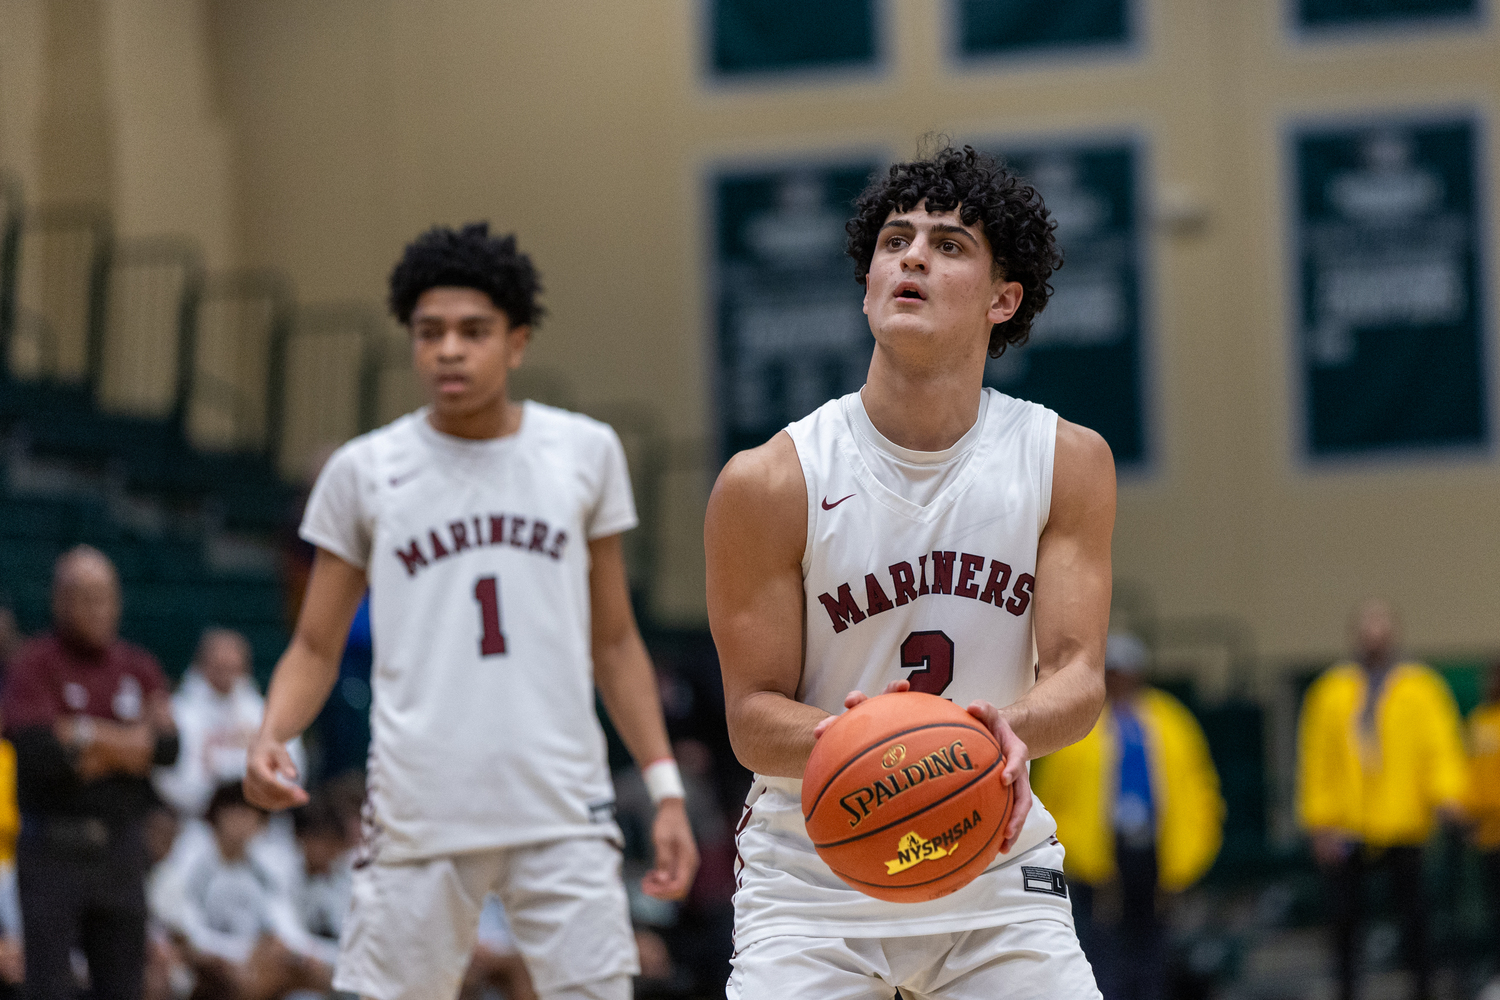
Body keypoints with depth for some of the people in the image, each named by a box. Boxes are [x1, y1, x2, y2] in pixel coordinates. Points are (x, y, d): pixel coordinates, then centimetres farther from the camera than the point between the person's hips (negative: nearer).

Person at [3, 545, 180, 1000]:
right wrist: (127, 745, -5)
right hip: (53, 847, -4)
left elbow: (167, 748, -1)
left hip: (122, 845, 5)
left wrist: (86, 735, -10)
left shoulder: (139, 667, 11)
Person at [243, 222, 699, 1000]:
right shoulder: (363, 472, 4)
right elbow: (316, 648, 9)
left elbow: (613, 642, 14)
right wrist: (270, 736, -11)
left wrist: (665, 787, 7)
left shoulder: (585, 453, 7)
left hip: (562, 811, 1)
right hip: (417, 812, 0)